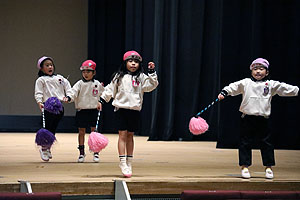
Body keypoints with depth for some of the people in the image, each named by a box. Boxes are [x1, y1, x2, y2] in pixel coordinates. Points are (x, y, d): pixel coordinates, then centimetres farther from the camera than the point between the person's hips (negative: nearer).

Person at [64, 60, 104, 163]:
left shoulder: (97, 84, 5)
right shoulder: (80, 83, -2)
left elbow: (102, 94, 20)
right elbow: (73, 91, -16)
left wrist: (100, 102, 9)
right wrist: (68, 97, -32)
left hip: (93, 110, 1)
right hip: (81, 110, -1)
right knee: (81, 132, 3)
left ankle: (96, 153, 10)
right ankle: (81, 153, 12)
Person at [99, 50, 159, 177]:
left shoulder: (141, 77, 5)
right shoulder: (119, 76, 5)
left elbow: (152, 85, -6)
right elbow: (110, 89, 11)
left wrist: (152, 72, -13)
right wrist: (102, 100, 9)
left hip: (135, 110, 1)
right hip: (121, 108, -1)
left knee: (130, 135, 10)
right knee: (122, 135, -5)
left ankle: (129, 162, 18)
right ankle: (123, 162, -5)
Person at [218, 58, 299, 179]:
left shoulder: (271, 85, 6)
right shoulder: (245, 83, 4)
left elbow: (285, 89, 4)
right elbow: (234, 87, -4)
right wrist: (224, 92, -19)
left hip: (263, 119, 1)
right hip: (247, 118, -1)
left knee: (266, 143, 6)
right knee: (245, 143, 2)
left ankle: (268, 167, 18)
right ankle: (244, 167, 11)